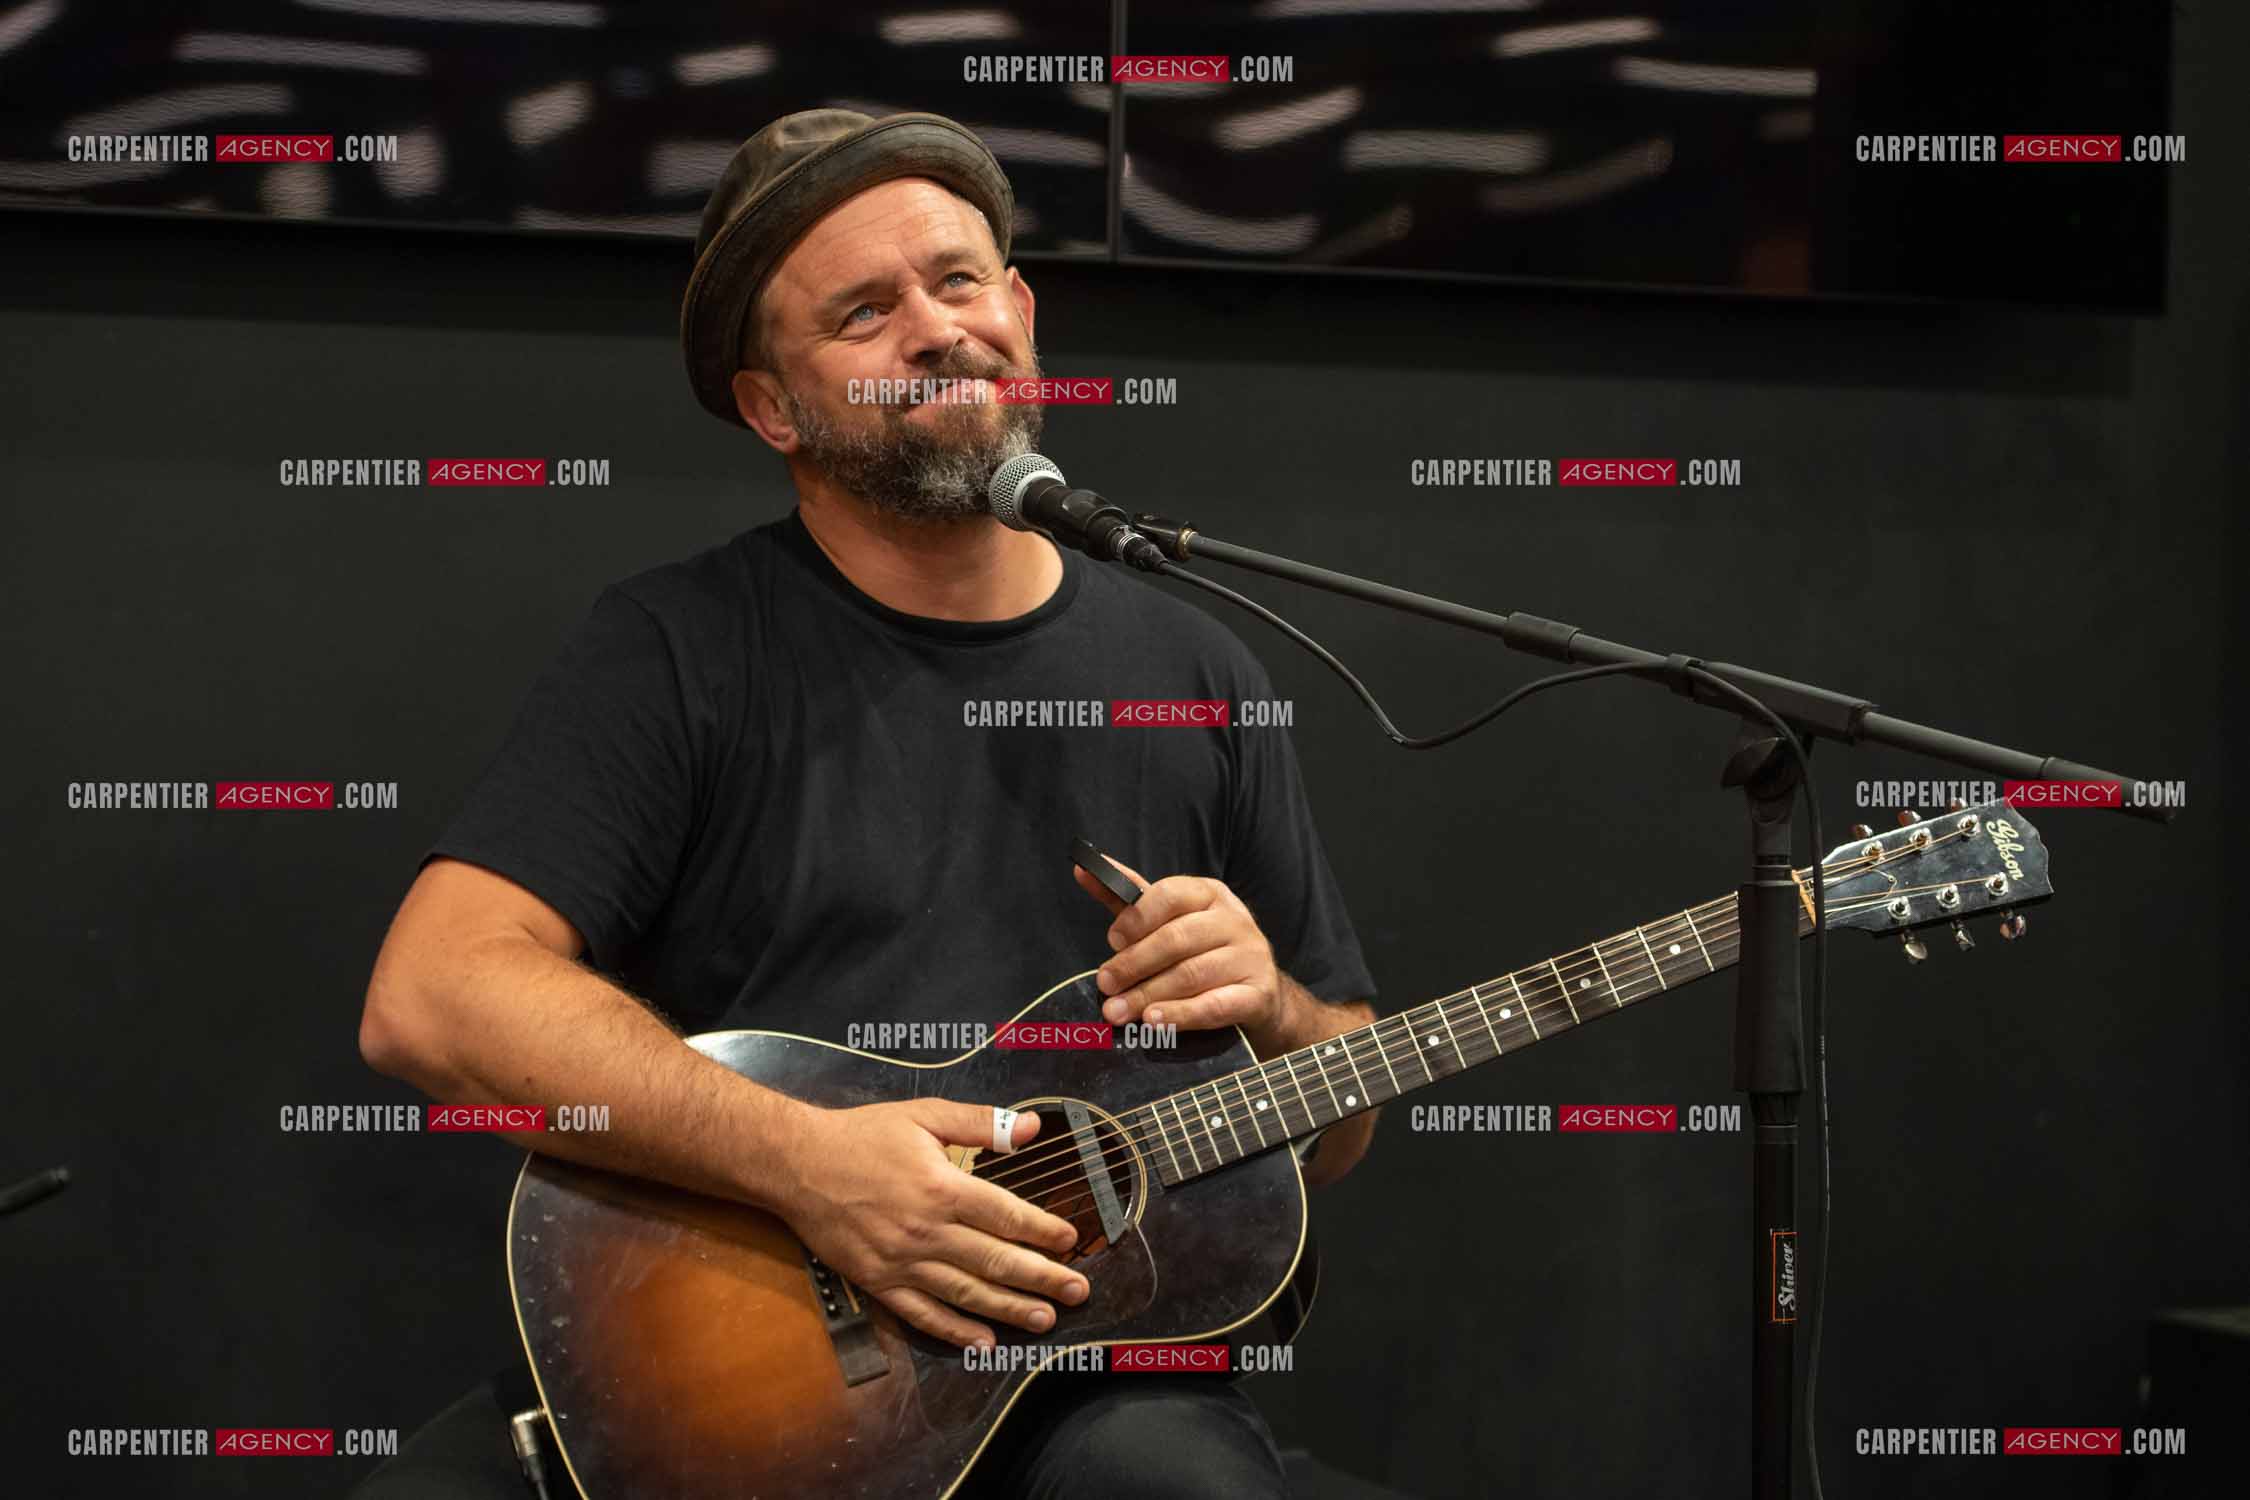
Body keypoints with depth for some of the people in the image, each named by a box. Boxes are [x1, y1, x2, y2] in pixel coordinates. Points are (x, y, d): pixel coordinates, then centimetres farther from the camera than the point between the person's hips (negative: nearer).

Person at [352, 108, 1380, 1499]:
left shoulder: (1198, 677, 12)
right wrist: (804, 1163, -20)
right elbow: (432, 999, -12)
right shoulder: (677, 650, 1)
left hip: (1085, 1372, 2)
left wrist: (1271, 1012, -5)